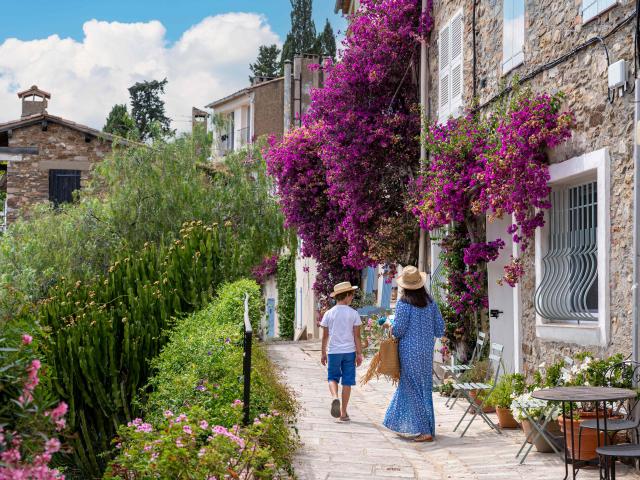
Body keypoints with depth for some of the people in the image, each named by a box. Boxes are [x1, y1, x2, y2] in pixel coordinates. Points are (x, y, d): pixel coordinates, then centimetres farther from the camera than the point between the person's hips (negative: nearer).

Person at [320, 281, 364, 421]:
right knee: (347, 381, 6)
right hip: (349, 351, -1)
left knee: (332, 377, 14)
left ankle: (335, 397, -16)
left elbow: (325, 336, 4)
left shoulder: (329, 314, 1)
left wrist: (323, 354, 12)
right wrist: (359, 354, 3)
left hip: (334, 352, 1)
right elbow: (357, 336, -3)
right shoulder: (353, 314, -3)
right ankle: (343, 412, 9)